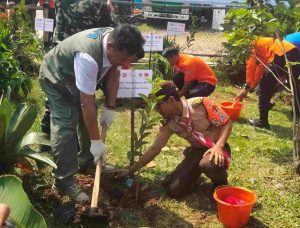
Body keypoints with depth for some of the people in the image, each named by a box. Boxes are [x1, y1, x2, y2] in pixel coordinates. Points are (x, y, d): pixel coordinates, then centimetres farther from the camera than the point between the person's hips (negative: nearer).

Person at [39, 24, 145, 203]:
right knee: (65, 126, -16)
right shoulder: (88, 57, -45)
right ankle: (64, 181, -7)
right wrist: (96, 141, -33)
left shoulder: (118, 43, -22)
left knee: (88, 118, 12)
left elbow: (113, 73, -8)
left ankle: (87, 160, 30)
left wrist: (110, 108, -13)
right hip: (56, 78, -8)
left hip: (78, 78, 8)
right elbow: (87, 103, -40)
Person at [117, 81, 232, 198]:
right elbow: (155, 148, 0)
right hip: (197, 151, 5)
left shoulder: (200, 104, -23)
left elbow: (227, 123, -16)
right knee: (173, 190, -7)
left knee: (209, 164, -41)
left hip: (216, 148, -4)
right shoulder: (168, 123, -8)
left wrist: (218, 146, -32)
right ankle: (198, 170, 21)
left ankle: (221, 182, -4)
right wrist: (131, 170, 1)